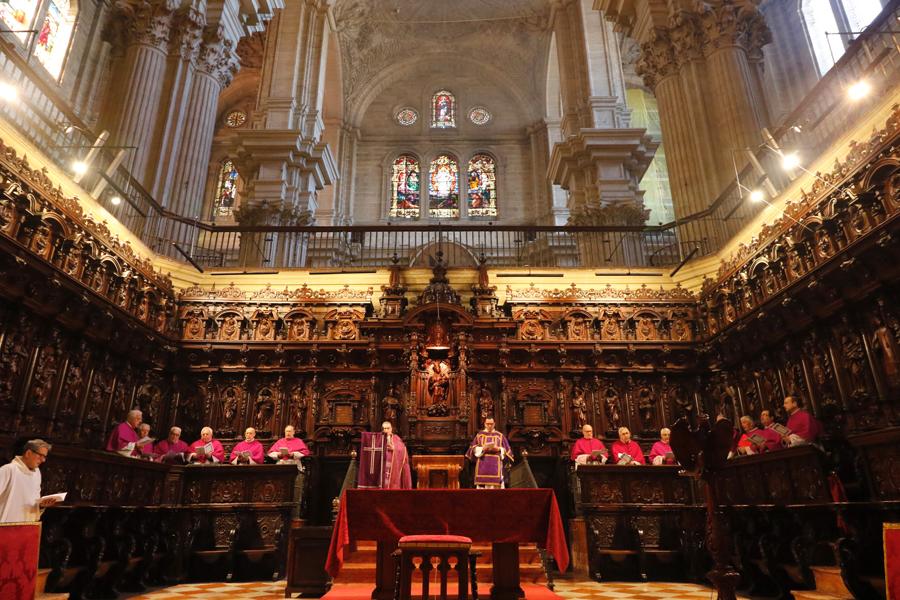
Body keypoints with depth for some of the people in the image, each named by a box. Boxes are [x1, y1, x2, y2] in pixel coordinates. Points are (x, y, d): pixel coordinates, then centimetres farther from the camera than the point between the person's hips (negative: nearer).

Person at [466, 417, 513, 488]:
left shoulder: (500, 436, 10)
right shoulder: (479, 435, 10)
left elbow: (506, 450, 9)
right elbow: (473, 449, 7)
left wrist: (498, 449, -9)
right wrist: (482, 448, -10)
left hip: (496, 465, 0)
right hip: (483, 465, 0)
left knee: (495, 484, -9)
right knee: (482, 482, -7)